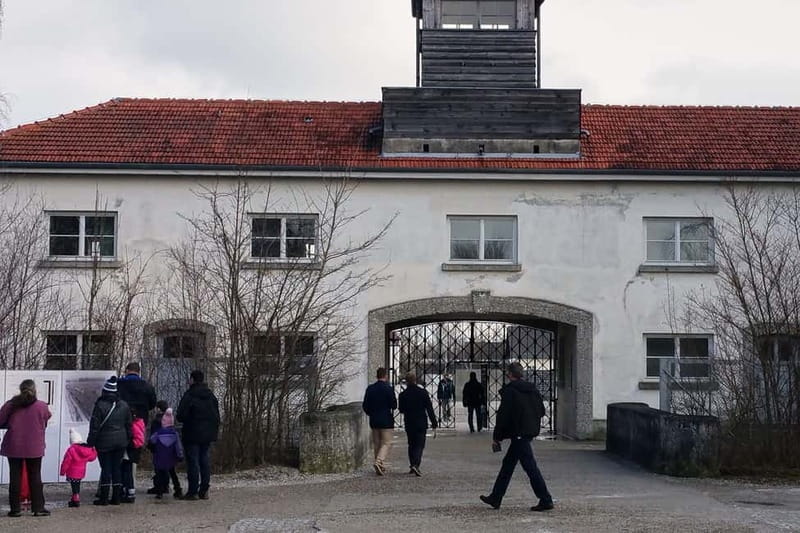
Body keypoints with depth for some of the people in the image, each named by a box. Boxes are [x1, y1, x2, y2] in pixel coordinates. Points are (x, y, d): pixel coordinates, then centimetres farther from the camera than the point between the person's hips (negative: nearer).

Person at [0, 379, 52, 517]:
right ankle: (38, 508, 8)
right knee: (35, 477, 8)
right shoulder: (41, 406, -8)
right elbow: (45, 424, 4)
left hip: (14, 447, 0)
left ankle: (15, 508, 7)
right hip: (34, 448, 0)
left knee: (15, 477, 7)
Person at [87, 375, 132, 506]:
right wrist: (127, 440, 19)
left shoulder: (100, 405, -13)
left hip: (104, 442, -4)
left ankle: (103, 498, 2)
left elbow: (95, 426, -11)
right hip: (121, 442, 5)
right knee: (117, 468, 10)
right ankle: (116, 497, 11)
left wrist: (91, 442, -4)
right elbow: (129, 425, 11)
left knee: (106, 469, 0)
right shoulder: (124, 405, 4)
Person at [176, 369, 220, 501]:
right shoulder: (211, 395, 10)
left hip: (192, 435, -6)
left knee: (193, 462, -3)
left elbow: (181, 416, -14)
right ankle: (204, 491, 10)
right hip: (208, 434, 6)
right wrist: (214, 431, 20)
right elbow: (217, 416, 13)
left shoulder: (189, 395, -11)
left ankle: (193, 491, -4)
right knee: (204, 461, 10)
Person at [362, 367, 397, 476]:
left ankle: (381, 467, 16)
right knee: (387, 443, -1)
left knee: (376, 443, 13)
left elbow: (365, 406, 4)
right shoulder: (388, 388, -11)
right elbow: (394, 405, -11)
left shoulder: (370, 389, 3)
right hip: (386, 420, -5)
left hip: (373, 421, 5)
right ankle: (379, 462, -22)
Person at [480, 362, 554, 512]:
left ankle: (545, 500, -7)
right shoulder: (533, 389, 10)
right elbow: (542, 411, 13)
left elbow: (503, 415, -14)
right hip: (530, 432, 9)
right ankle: (495, 498, 22)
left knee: (530, 466, -6)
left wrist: (496, 437, -7)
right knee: (508, 463, 15)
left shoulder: (509, 391, -13)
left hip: (518, 433, -9)